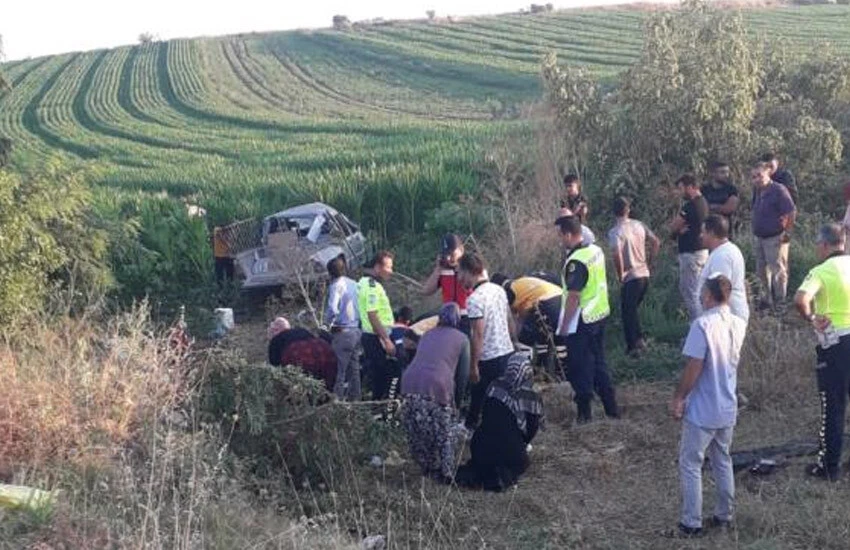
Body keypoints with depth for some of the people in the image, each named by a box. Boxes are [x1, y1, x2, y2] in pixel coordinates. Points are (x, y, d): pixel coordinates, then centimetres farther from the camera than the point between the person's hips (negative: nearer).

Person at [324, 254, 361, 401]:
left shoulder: (337, 285, -11)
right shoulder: (354, 284, 11)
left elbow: (332, 308, -22)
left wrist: (328, 321, -5)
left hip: (342, 332, -7)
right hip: (357, 331, 7)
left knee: (339, 372, -5)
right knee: (354, 369, 12)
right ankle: (355, 399, 16)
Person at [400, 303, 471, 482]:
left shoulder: (428, 335, 27)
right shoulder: (461, 338, 15)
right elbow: (464, 373, 13)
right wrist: (456, 400, 24)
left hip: (410, 382, 4)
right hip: (437, 386, -4)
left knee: (418, 433, 17)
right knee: (443, 434, 11)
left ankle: (427, 468, 29)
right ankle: (446, 473, 16)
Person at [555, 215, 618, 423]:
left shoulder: (575, 262, -23)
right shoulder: (596, 250, 3)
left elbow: (573, 297, -22)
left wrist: (564, 325, -15)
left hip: (582, 321, -9)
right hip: (600, 314, 9)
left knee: (580, 367, 3)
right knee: (599, 361, 18)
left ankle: (584, 412, 11)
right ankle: (611, 407, 25)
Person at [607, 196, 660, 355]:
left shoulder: (615, 232, -14)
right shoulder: (639, 225, 6)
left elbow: (616, 254, -28)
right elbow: (656, 243, 11)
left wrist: (620, 275, -13)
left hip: (630, 277, -6)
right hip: (645, 274, 6)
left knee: (628, 311, 5)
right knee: (633, 309, 20)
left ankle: (634, 344, 6)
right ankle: (638, 340, 19)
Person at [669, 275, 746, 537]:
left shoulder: (703, 325, -21)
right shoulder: (739, 324, 0)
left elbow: (693, 368, -21)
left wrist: (678, 398, -10)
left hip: (702, 411, -7)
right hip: (728, 408, 7)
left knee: (690, 465, 6)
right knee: (723, 462, 20)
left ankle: (692, 523, 10)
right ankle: (724, 516, 30)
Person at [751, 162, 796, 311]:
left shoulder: (778, 190, -16)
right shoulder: (758, 191, 9)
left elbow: (792, 212, -19)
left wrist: (786, 232, -17)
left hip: (775, 238, -9)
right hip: (760, 237, 9)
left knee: (777, 271, -2)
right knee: (762, 271, 16)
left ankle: (780, 303, 6)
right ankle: (767, 300, 29)